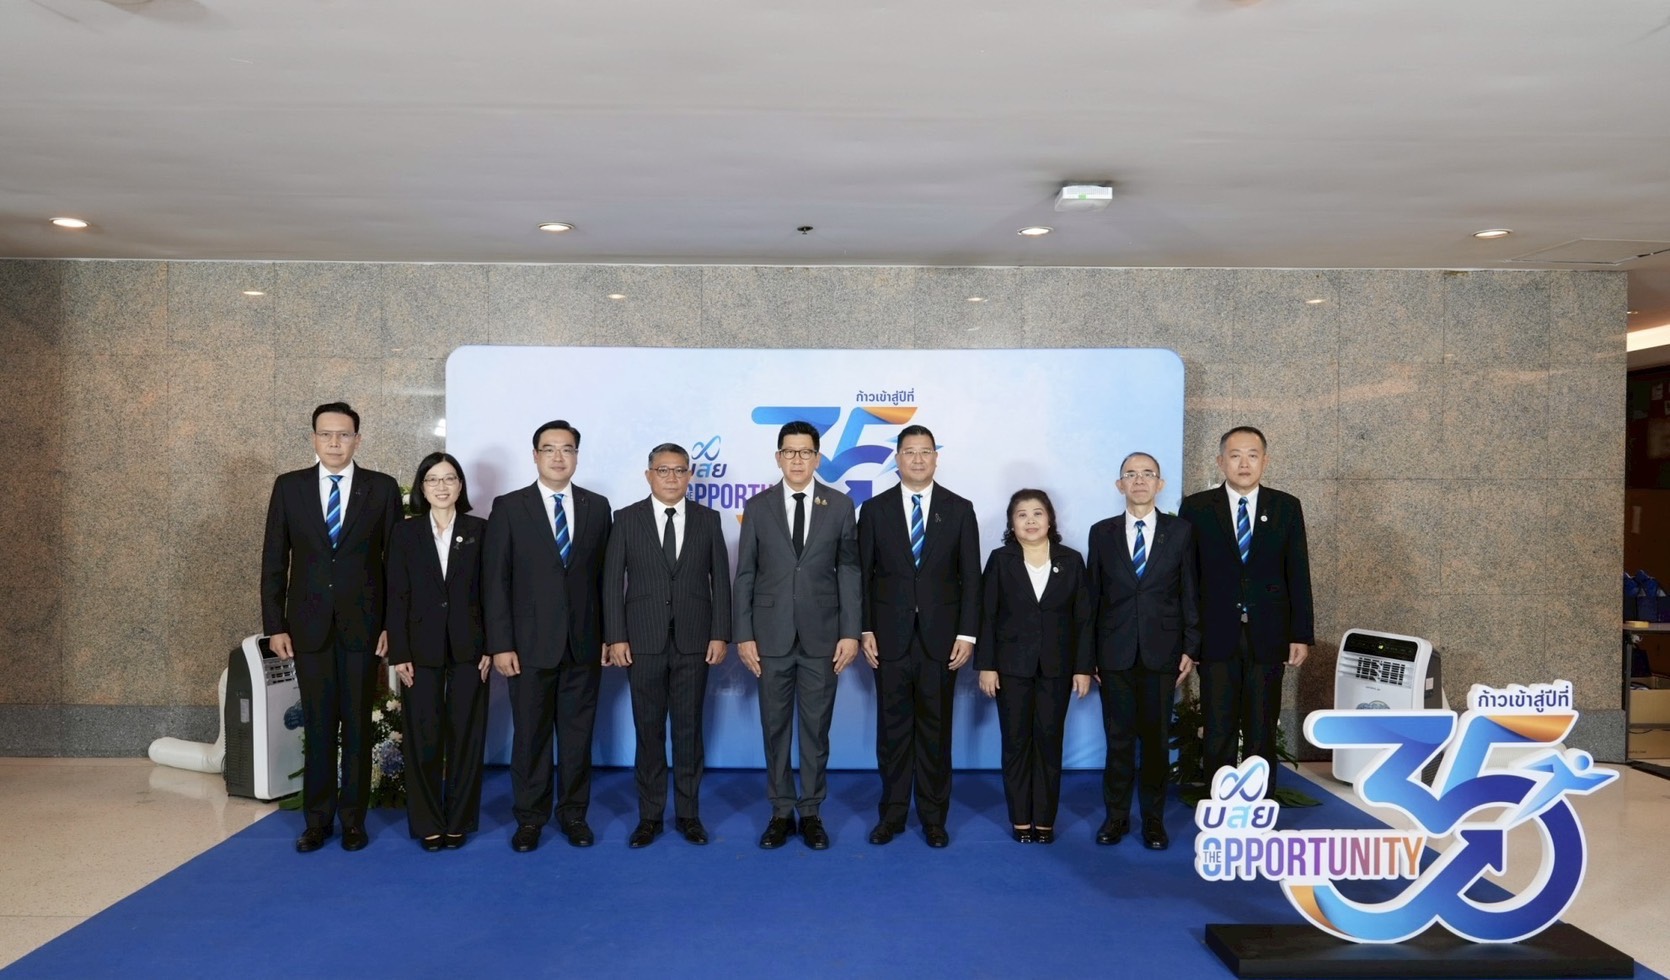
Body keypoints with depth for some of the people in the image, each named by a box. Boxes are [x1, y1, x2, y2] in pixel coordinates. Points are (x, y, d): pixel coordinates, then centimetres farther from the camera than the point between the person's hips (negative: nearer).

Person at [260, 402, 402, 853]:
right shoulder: (289, 487, 4)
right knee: (317, 726, 8)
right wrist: (275, 625, 0)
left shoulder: (383, 488, 0)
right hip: (309, 626, 1)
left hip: (362, 625, -1)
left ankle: (353, 819, 17)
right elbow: (274, 560, 5)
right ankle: (317, 819, 19)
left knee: (357, 726, 6)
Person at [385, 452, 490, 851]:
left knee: (466, 736, 5)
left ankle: (459, 821, 17)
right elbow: (397, 597, 1)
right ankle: (427, 824, 16)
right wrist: (399, 653, -5)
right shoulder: (405, 533, 4)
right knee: (423, 737, 3)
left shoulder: (478, 531, 4)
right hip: (422, 650, 0)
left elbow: (489, 592, 2)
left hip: (468, 649, 0)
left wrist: (490, 648, -3)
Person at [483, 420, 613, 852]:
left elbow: (604, 576, 7)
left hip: (583, 643, 2)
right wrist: (500, 644, -8)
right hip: (530, 643, -2)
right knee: (530, 734, 7)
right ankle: (529, 817, 22)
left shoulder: (597, 506, 6)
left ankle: (573, 812, 24)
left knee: (578, 733, 9)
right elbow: (495, 581, -3)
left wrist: (609, 635, 3)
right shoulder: (509, 507, -1)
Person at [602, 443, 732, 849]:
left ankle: (688, 813, 18)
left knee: (689, 730, 7)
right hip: (644, 643, 0)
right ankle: (650, 816, 17)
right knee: (649, 731, 6)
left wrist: (720, 634, -2)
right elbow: (613, 581, 1)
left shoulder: (708, 519, 5)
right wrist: (616, 637, -5)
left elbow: (720, 580, 4)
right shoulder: (627, 519, 3)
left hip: (694, 643, 1)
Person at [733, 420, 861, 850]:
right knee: (775, 727, 8)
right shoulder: (758, 506, 3)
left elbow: (849, 571, 1)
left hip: (821, 636, 0)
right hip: (772, 636, 1)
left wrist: (851, 632, -4)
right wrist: (743, 635, -2)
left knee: (816, 728, 7)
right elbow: (744, 575, 3)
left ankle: (811, 812, 20)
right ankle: (781, 812, 21)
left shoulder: (840, 505, 2)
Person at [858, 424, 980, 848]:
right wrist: (864, 630, -3)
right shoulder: (875, 509, 3)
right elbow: (862, 574, 4)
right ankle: (893, 814, 20)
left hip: (941, 637, 0)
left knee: (936, 730, 8)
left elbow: (970, 576, 2)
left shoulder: (959, 509, 3)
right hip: (890, 637, 0)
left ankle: (934, 816, 20)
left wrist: (967, 634, -4)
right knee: (892, 729, 7)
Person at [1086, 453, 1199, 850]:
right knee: (1118, 738, 6)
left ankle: (1154, 818, 20)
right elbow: (1093, 594, 5)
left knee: (1156, 738, 7)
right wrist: (1089, 652, 2)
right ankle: (1116, 816, 19)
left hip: (1162, 651, 0)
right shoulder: (1102, 533, 4)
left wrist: (1191, 648, -1)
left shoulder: (1181, 531, 2)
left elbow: (1190, 593, 3)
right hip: (1114, 652, 1)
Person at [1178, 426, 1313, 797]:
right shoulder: (1196, 508, 2)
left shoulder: (1286, 507, 5)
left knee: (1262, 734, 8)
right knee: (1218, 735, 4)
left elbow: (1298, 575, 6)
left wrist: (1302, 634, 2)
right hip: (1216, 638, -1)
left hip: (1267, 637, 1)